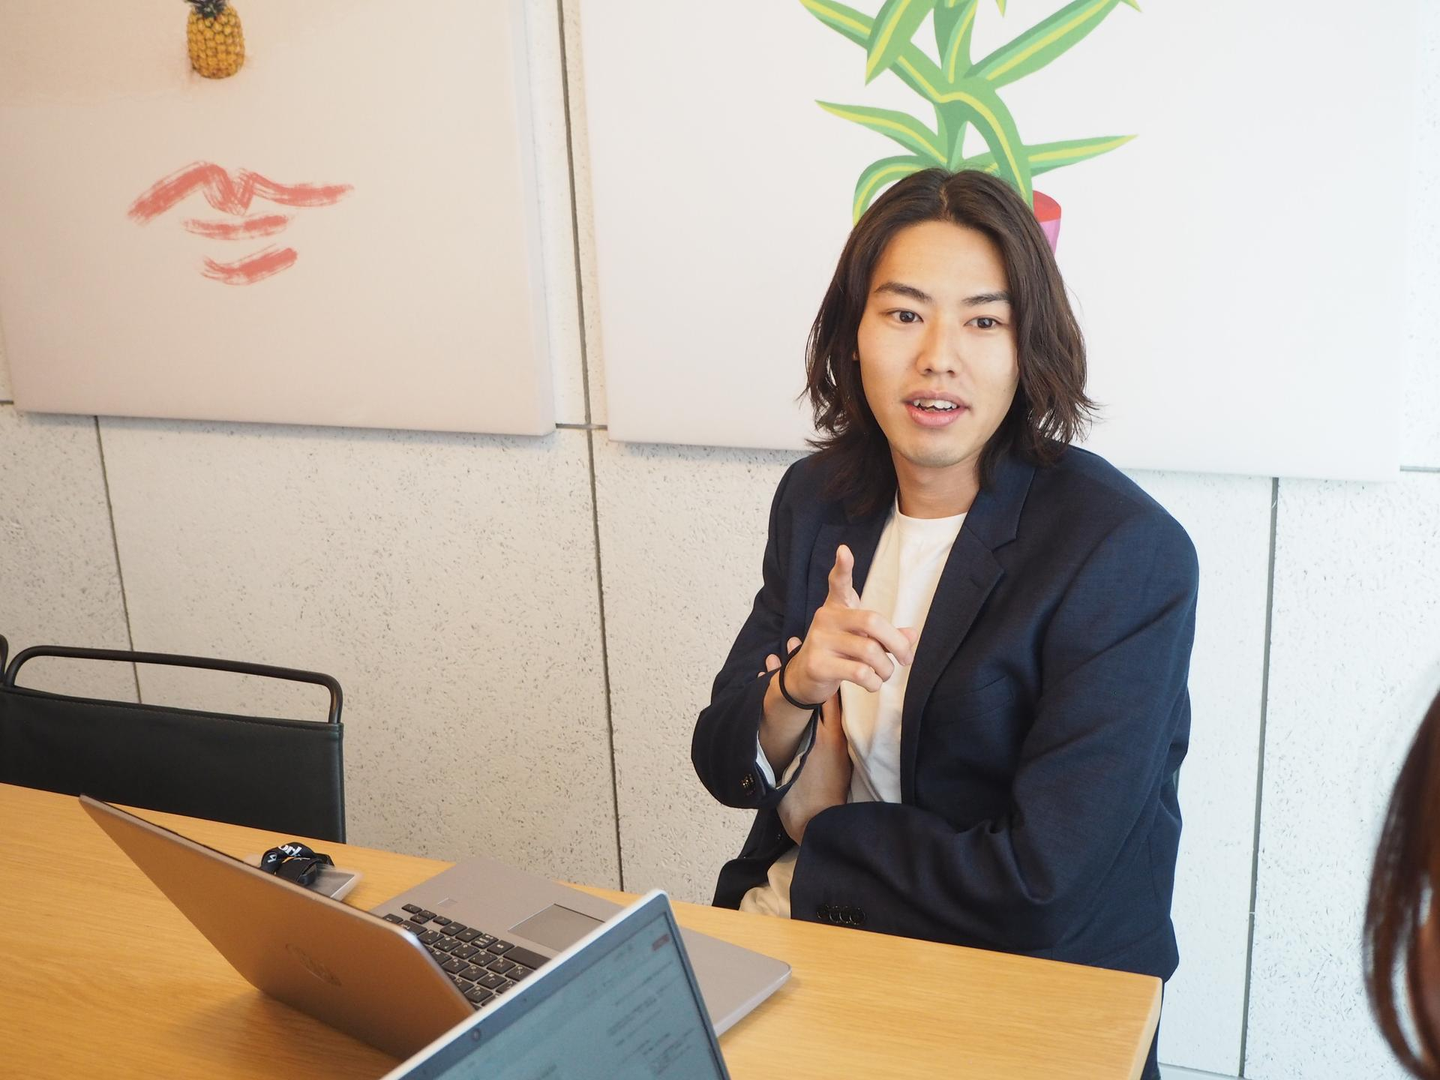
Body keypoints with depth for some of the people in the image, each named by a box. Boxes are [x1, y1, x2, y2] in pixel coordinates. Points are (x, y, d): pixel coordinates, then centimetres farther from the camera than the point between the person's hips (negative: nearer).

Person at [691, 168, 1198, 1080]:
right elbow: (724, 767, 4)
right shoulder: (817, 499, 1)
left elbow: (1040, 883, -21)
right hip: (800, 923, 5)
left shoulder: (1128, 551, -18)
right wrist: (794, 692, -18)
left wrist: (814, 857, -9)